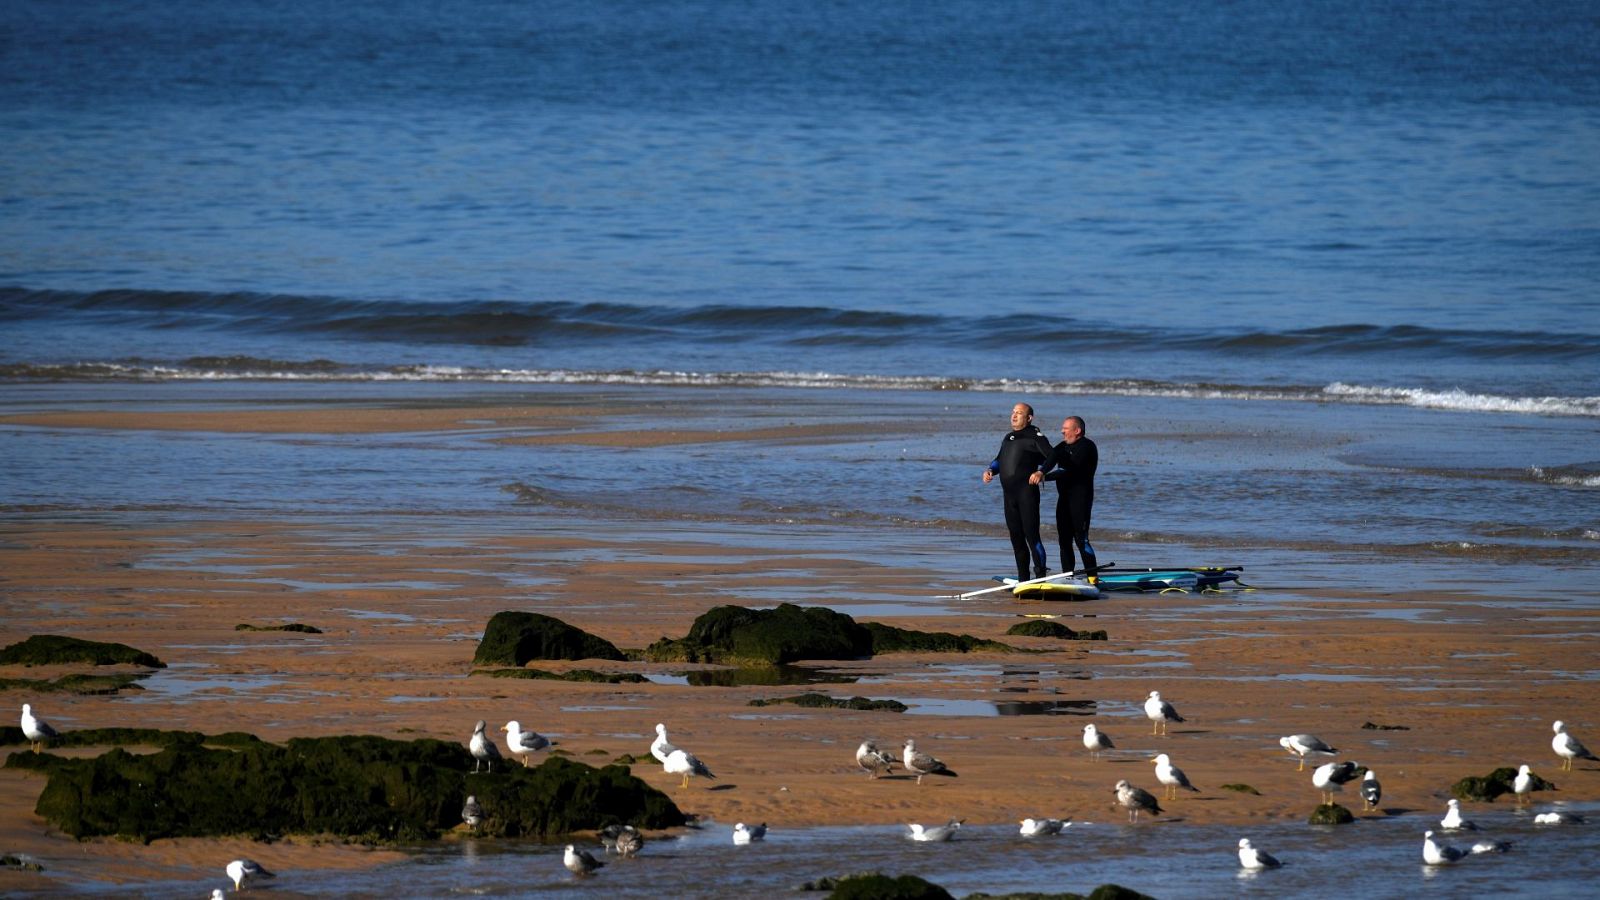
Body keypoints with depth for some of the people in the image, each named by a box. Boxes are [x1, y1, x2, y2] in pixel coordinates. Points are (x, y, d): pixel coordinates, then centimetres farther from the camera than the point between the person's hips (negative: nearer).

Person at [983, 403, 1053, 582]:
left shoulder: (1034, 437, -4)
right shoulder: (1008, 438, 21)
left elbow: (1052, 458, -13)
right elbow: (999, 460, 30)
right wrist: (990, 470, 10)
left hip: (1027, 492, -8)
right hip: (1009, 494, 8)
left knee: (1031, 535, -13)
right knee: (1016, 538, 10)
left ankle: (1041, 576, -11)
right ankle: (1023, 581, 16)